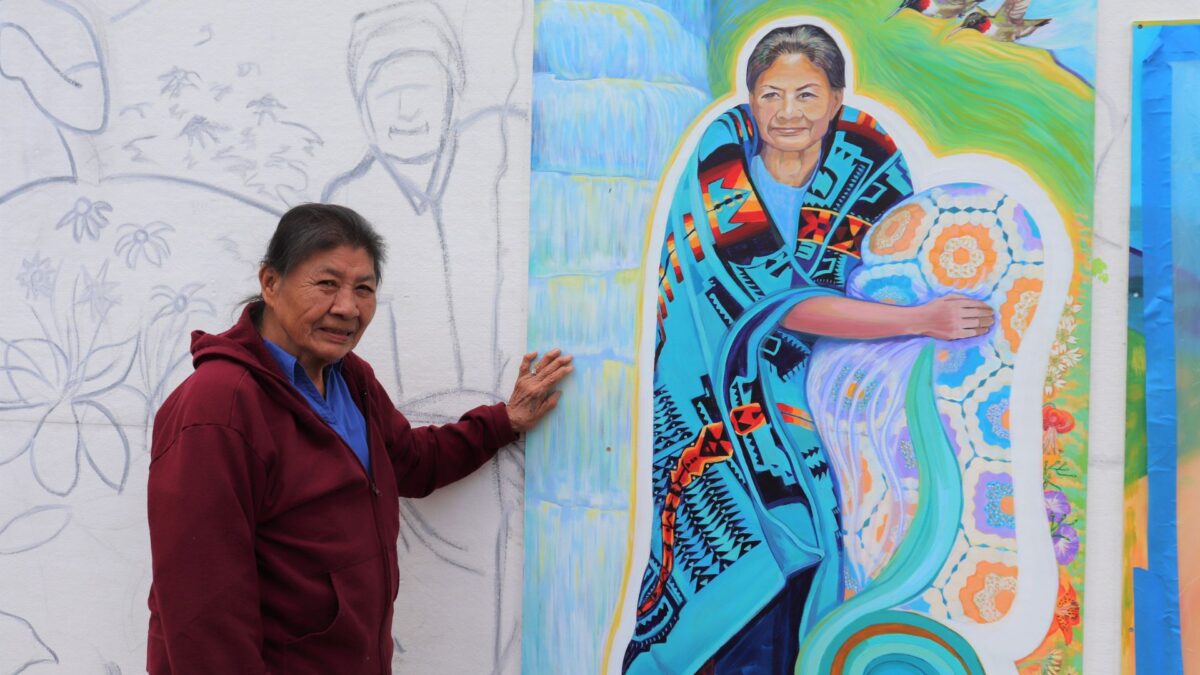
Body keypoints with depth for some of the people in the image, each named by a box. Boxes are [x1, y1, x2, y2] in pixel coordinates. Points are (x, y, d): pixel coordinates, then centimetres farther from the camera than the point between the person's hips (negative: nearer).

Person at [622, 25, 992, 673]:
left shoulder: (868, 158, -4)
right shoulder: (721, 167, -15)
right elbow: (782, 300, -23)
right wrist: (921, 319, -28)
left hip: (818, 388, 3)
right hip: (729, 396, -2)